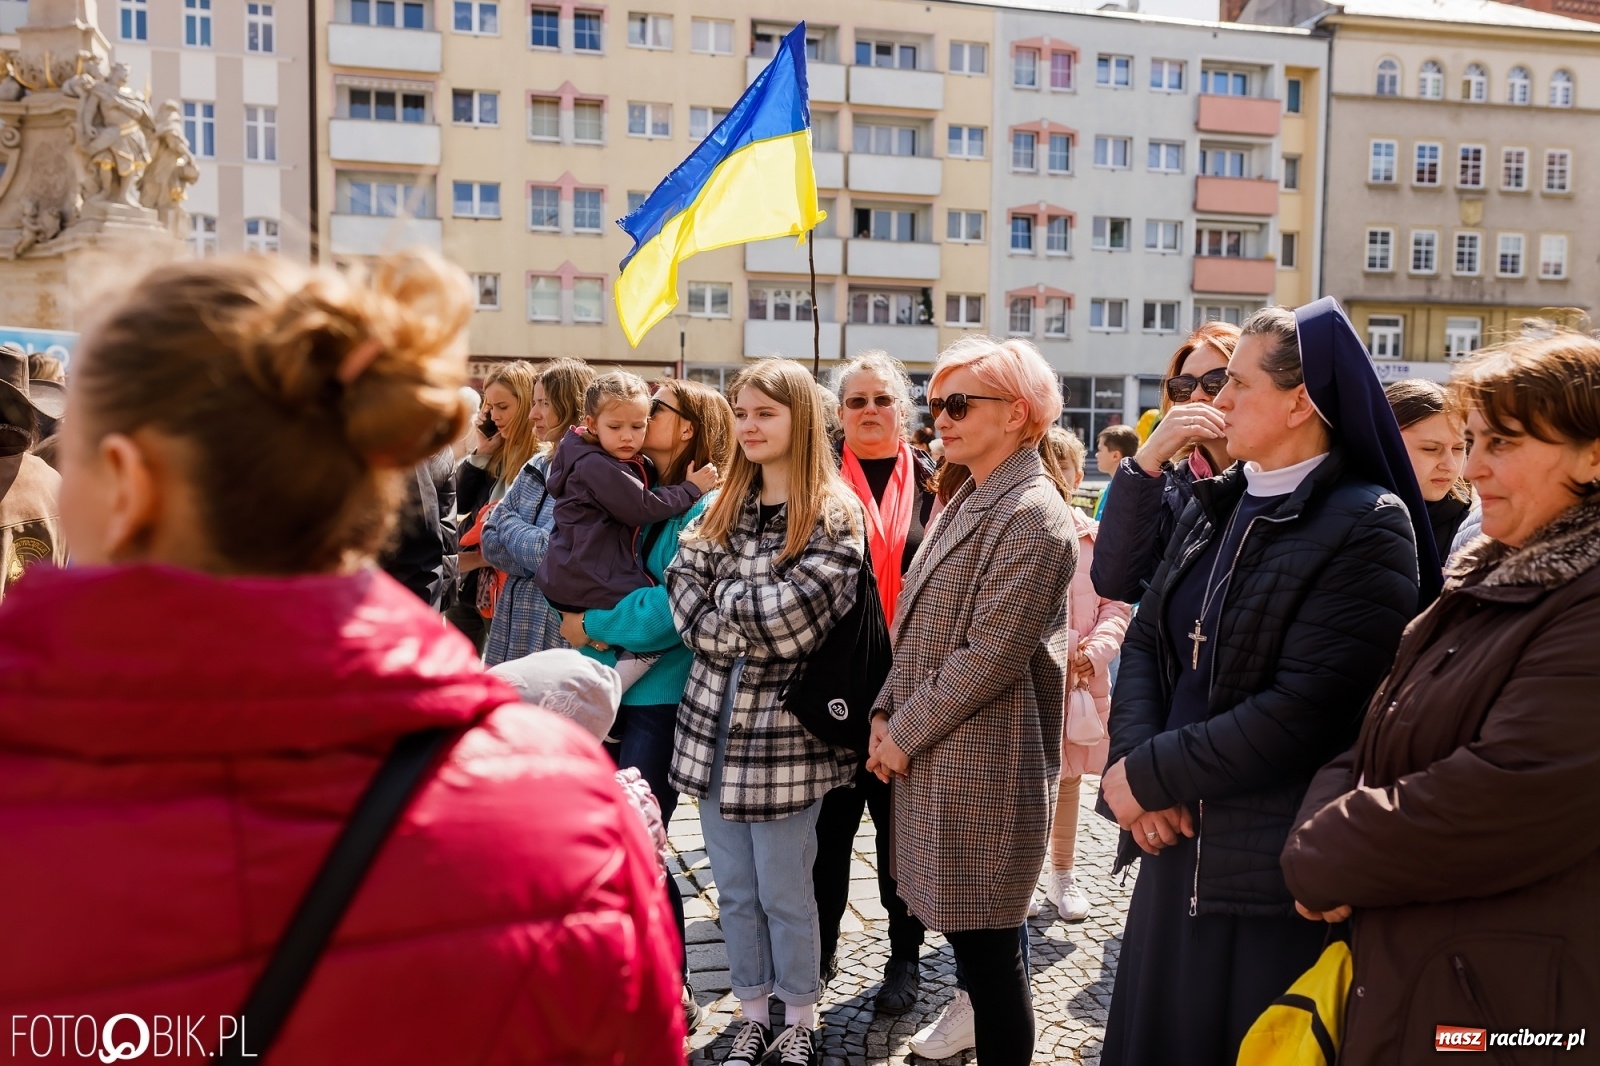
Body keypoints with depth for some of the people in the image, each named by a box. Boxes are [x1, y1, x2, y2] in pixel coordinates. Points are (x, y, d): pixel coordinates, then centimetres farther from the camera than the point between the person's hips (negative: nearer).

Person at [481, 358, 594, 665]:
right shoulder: (537, 467, 11)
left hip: (560, 631, -7)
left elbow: (553, 553, -18)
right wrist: (538, 562, -11)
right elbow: (491, 542, 6)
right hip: (513, 622, 7)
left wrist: (509, 524, 0)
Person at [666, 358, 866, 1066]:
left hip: (785, 729, -5)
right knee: (733, 889, 15)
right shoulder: (721, 508, 10)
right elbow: (684, 590, 0)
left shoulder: (833, 515, -9)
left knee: (784, 892, 7)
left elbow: (792, 615, -18)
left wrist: (723, 600, -7)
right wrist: (751, 631, -12)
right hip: (714, 720, 5)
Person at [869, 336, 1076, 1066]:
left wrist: (905, 734, -14)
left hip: (982, 766, -9)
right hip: (937, 758, 9)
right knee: (970, 935, 18)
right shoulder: (967, 502, 13)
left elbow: (991, 656, -21)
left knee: (989, 945, 2)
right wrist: (887, 712, 5)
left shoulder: (1030, 514, -16)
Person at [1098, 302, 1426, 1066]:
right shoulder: (1214, 506, 9)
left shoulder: (1367, 527, -14)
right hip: (1177, 844, 7)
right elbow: (1146, 640, 7)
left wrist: (1148, 776, -15)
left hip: (1277, 870, -7)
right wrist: (1131, 760, -11)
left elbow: (1303, 711, -21)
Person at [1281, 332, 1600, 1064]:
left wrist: (1324, 861, -14)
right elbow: (1373, 742, 9)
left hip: (1503, 1004, -8)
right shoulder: (1487, 580, 10)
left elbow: (1503, 799, -27)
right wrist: (1321, 836, -11)